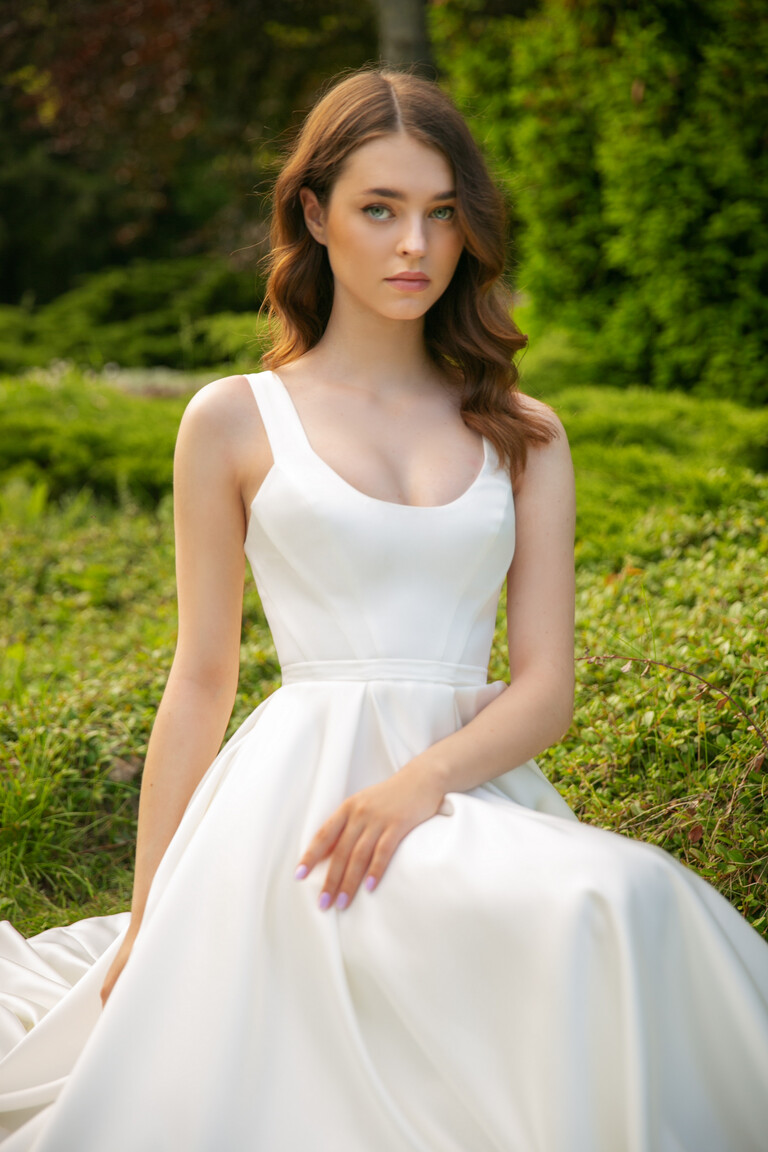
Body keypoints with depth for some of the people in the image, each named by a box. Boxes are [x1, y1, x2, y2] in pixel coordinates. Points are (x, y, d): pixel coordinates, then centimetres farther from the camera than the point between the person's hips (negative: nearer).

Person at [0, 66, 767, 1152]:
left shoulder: (523, 435, 13)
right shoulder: (234, 421, 7)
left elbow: (546, 686, 5)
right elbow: (201, 681, 9)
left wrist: (423, 779, -16)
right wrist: (146, 919, 8)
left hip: (472, 778, 4)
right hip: (300, 781, -4)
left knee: (634, 906, -30)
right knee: (609, 913, -32)